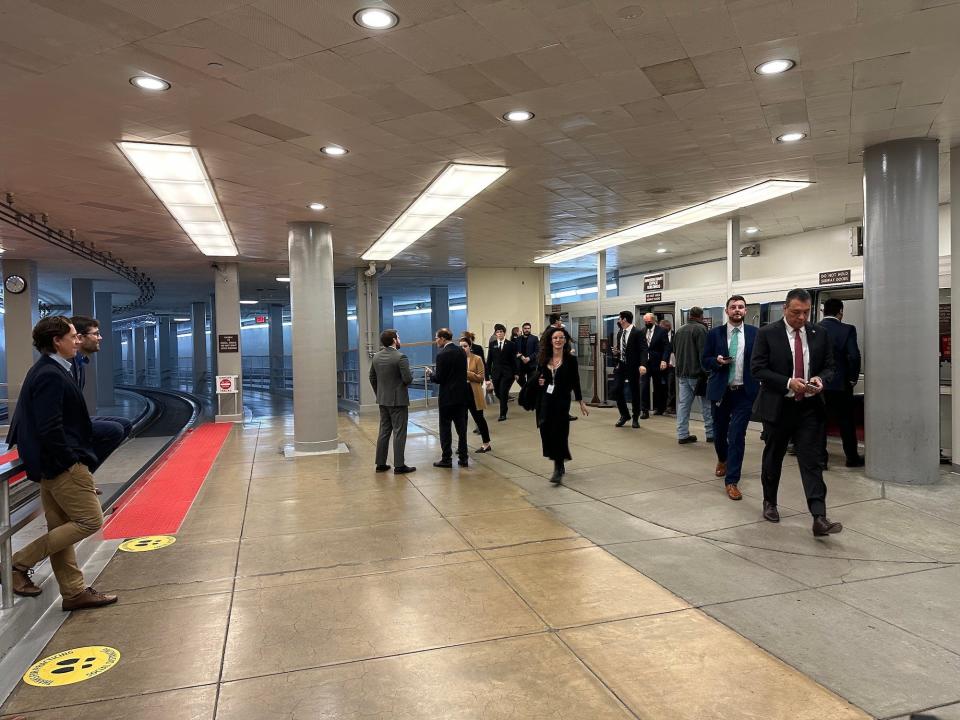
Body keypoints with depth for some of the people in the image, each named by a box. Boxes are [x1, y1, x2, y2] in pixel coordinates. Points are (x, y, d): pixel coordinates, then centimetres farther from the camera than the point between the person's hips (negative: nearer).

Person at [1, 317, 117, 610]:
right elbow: (49, 428, -23)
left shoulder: (47, 371, 13)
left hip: (52, 464, 10)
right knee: (90, 520, -3)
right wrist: (70, 461, -14)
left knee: (61, 527, 12)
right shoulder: (51, 376, -18)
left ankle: (74, 592, 21)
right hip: (63, 464, -10)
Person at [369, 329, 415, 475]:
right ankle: (399, 465, 2)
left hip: (383, 400, 7)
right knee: (399, 433, -1)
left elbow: (372, 378, 12)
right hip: (398, 400, -7)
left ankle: (380, 464, 17)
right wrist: (411, 374, 3)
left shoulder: (376, 357, 5)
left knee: (384, 431, 13)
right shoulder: (400, 357, -16)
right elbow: (408, 379, -19)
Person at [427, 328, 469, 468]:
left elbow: (439, 379, -16)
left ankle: (446, 459, 8)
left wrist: (430, 373, 5)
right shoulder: (461, 351, 5)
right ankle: (463, 458, 16)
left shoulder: (442, 354, -16)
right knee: (461, 427, 11)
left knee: (445, 428, 3)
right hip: (461, 395, 7)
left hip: (447, 397, -7)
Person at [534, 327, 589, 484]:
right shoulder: (543, 359, 5)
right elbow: (537, 377, 15)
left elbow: (575, 382, 1)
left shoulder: (570, 360, -2)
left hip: (562, 401, -3)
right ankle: (559, 464, 25)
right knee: (546, 432, 3)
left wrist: (581, 402, 2)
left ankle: (558, 470, 2)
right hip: (545, 401, 3)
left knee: (559, 433, -6)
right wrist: (539, 381, -7)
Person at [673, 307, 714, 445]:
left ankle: (682, 435, 6)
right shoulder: (700, 329, -9)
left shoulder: (679, 331, 13)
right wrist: (706, 373, -14)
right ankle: (711, 433, 9)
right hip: (696, 374, -7)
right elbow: (703, 353, -16)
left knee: (683, 404, 6)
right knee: (707, 405, 3)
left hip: (681, 373, 7)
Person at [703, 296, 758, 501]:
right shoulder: (715, 333, 1)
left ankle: (731, 481, 2)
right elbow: (705, 361, 4)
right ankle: (722, 460, 47)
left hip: (744, 392, -1)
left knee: (737, 436, -6)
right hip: (720, 391, 1)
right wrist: (717, 361, -16)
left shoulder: (754, 333, 0)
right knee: (719, 432, 15)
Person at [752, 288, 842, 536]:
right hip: (777, 407, -2)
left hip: (810, 407, 2)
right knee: (773, 458, 14)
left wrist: (820, 379, -13)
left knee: (811, 462, -4)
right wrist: (788, 383, -20)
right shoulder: (767, 333, -6)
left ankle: (819, 518, -7)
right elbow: (757, 368, -9)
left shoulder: (819, 335, 5)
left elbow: (829, 366, 10)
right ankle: (770, 503, 33)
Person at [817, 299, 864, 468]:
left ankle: (820, 459, 7)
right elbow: (854, 356, -15)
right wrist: (853, 379, -2)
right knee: (846, 422, 11)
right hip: (841, 384, -1)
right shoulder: (847, 330, -9)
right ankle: (852, 458, 23)